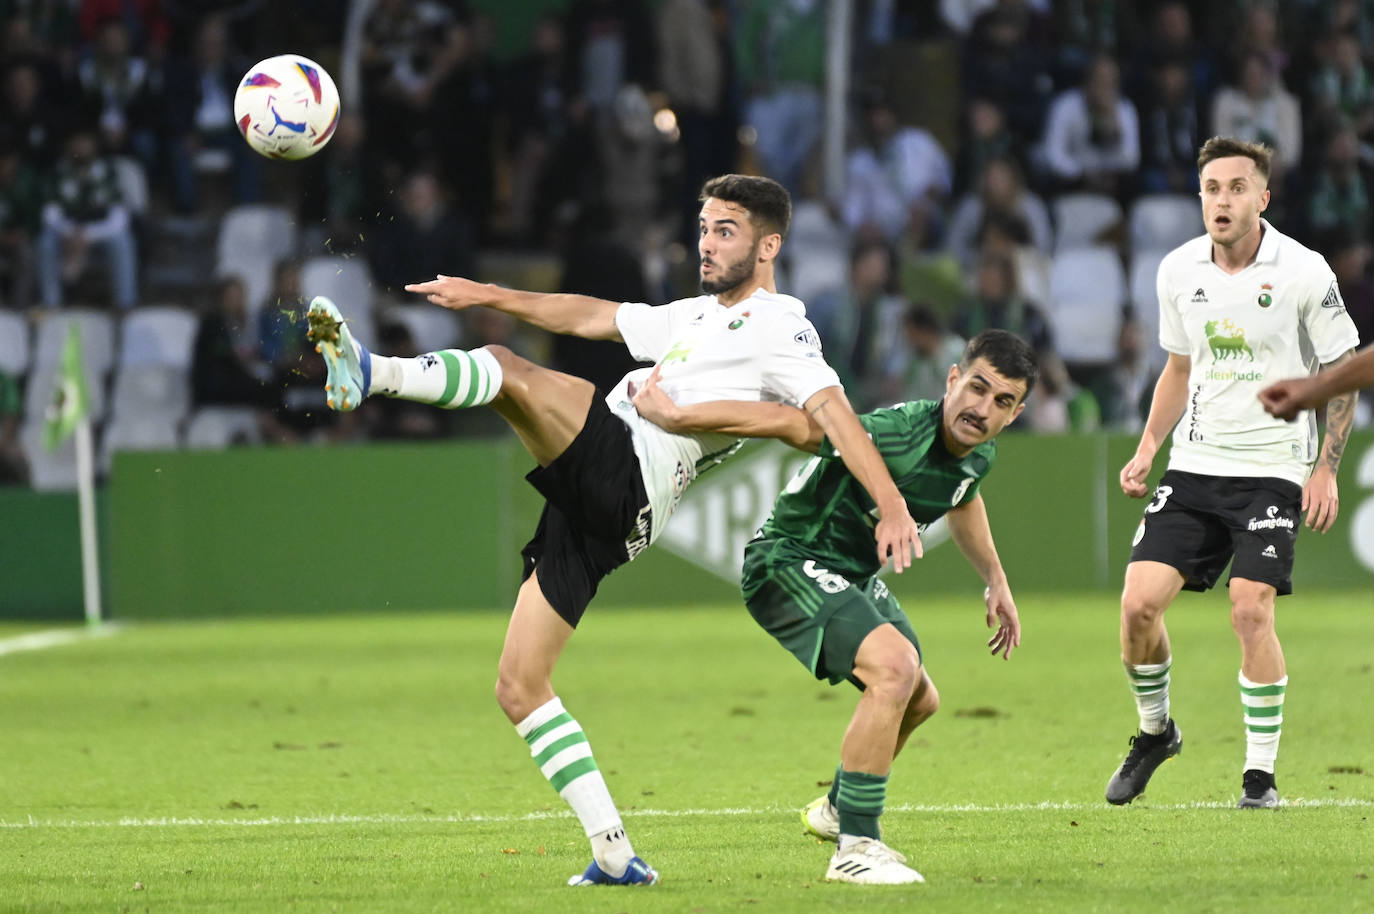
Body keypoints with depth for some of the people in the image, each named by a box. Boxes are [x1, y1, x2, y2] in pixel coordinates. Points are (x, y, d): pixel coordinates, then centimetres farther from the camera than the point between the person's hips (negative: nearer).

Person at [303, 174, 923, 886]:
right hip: (591, 509, 9)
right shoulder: (695, 317, 29)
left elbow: (831, 409, -12)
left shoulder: (777, 326, 1)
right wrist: (488, 295, 39)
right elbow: (591, 317, 39)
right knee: (518, 688, 2)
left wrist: (891, 505, -25)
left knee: (510, 373, -25)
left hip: (629, 473, -9)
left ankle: (370, 374, -49)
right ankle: (615, 855, 0)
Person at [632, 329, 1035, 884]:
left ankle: (835, 809, 50)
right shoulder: (898, 434, -33)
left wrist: (995, 582, 27)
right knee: (894, 666, -30)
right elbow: (797, 424, -37)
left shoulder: (979, 453, -4)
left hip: (852, 575, 10)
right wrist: (678, 416, -41)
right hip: (790, 563, -10)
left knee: (918, 701, 23)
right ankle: (855, 848, -23)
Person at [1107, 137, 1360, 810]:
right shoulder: (1178, 271, 4)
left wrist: (1327, 469, -8)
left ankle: (1261, 772, -4)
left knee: (1251, 610, -17)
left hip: (1273, 469, -4)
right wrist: (1147, 448, 8)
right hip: (1194, 466, 4)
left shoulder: (1304, 272, -9)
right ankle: (1154, 730, 18)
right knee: (1139, 603, -9)